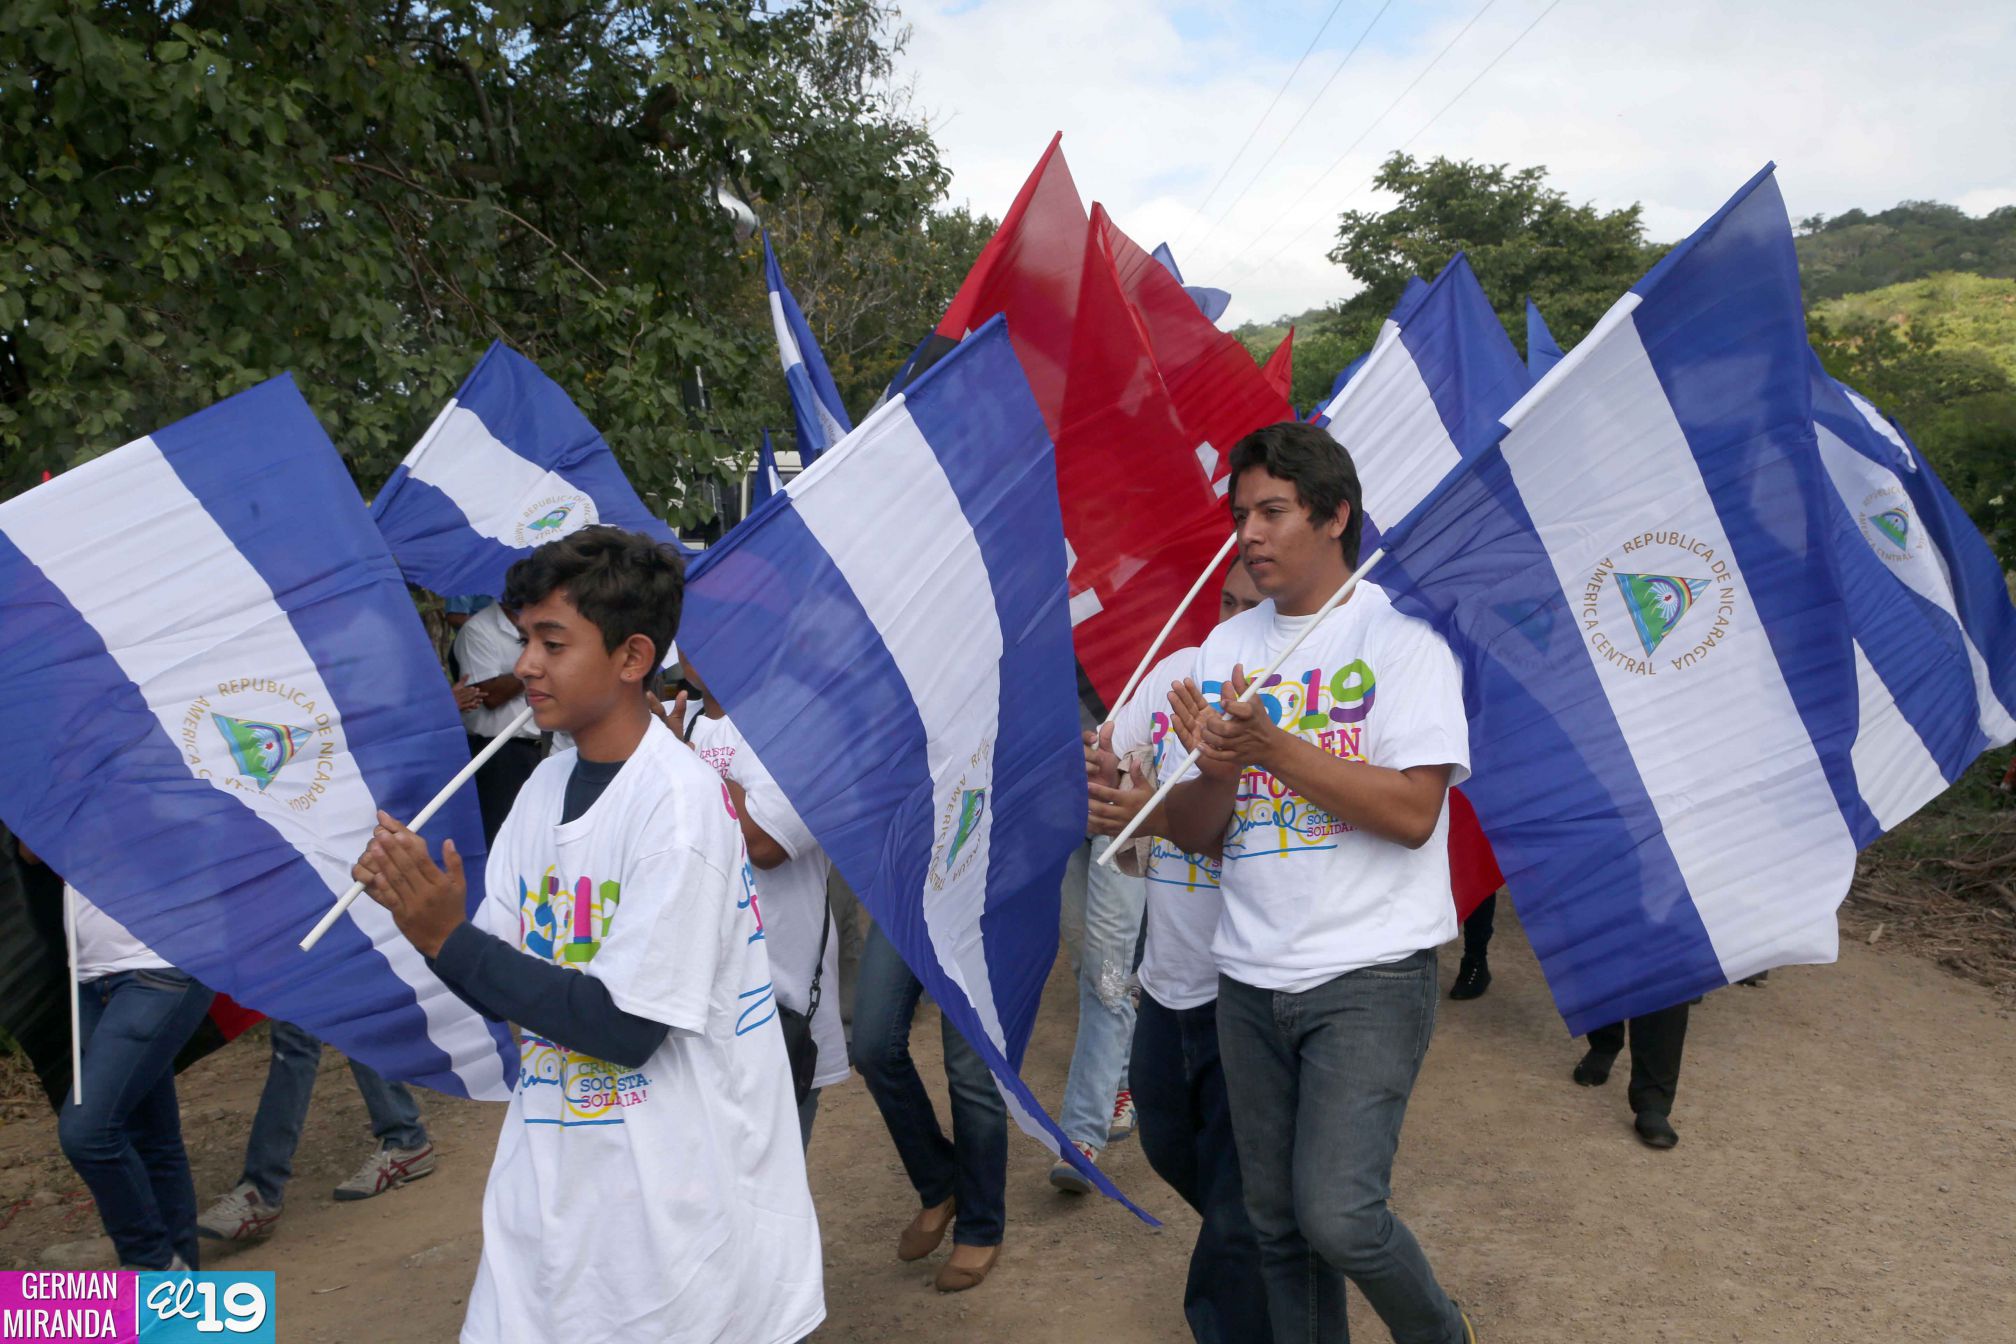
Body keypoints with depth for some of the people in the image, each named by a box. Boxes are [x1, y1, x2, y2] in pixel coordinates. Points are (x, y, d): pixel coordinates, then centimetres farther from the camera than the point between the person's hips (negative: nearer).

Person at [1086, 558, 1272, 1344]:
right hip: (1169, 979, 7)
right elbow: (1108, 762, 4)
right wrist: (1098, 775, -20)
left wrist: (1169, 815, -34)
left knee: (1240, 1212, 1)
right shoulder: (1179, 671, 1)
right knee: (1171, 1151, 26)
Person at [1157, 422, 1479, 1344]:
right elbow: (1186, 832, 5)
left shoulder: (1399, 632, -6)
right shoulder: (1227, 646, 9)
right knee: (1277, 1222, 13)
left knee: (1337, 1215, -12)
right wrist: (1219, 769, -16)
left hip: (1370, 973, -5)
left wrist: (1272, 745, -22)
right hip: (1251, 980, 5)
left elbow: (1413, 811, -17)